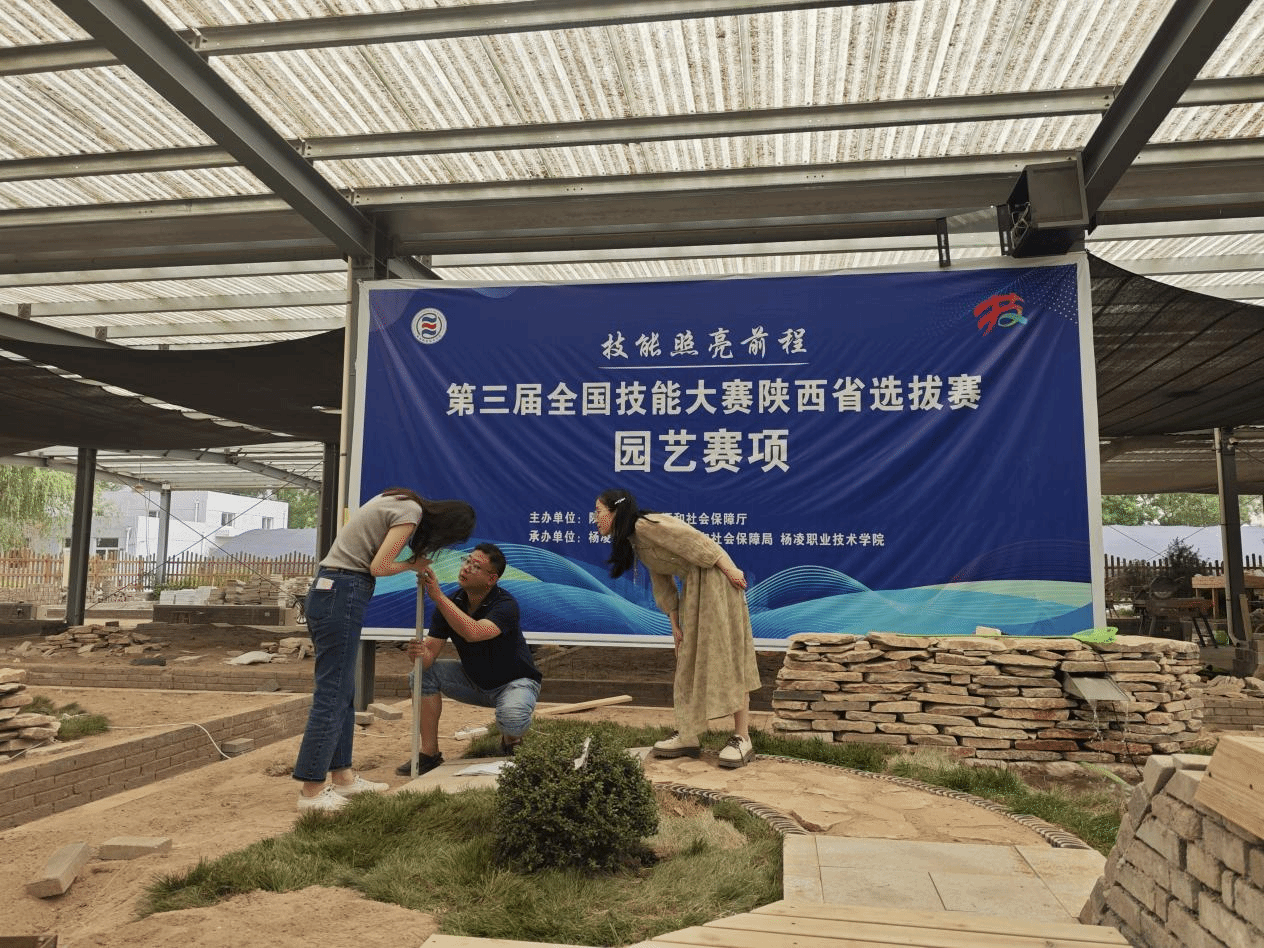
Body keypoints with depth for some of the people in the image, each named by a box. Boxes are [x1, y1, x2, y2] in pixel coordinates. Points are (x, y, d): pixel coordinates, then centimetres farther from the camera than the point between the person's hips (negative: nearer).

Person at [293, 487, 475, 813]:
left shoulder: (396, 500, 16)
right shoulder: (412, 512, -11)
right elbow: (379, 566, -16)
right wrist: (412, 565, 3)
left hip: (325, 590, 10)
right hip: (342, 594, -10)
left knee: (343, 693, 13)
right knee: (332, 694, -6)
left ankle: (342, 776, 21)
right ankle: (312, 790, -1)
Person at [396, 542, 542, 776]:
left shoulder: (505, 605, -28)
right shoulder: (450, 603, -9)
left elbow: (474, 633, -47)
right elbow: (431, 650, -14)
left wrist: (437, 596, -48)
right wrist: (419, 653, -39)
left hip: (515, 681, -6)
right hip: (474, 681, 6)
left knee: (512, 718, -37)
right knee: (423, 673, -14)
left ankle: (511, 742, 3)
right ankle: (429, 753, -4)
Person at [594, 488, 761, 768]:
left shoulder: (645, 525, -14)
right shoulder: (636, 543, 14)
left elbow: (695, 540, -18)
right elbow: (662, 585, 14)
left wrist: (730, 569, -20)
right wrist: (674, 624, 10)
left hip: (713, 579, -10)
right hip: (692, 588, 10)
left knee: (726, 657, -7)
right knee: (689, 662, 9)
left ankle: (742, 739, -3)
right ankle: (687, 737, 13)